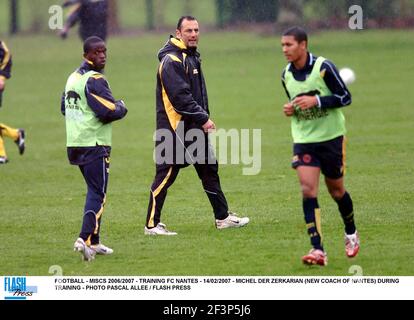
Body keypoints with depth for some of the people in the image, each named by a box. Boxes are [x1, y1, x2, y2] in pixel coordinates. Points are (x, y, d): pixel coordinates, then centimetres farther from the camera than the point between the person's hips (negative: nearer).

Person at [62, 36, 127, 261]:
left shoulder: (73, 78, 14)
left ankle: (94, 242, 19)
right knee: (98, 194, -7)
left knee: (94, 190, 17)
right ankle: (85, 239, -19)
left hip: (74, 144, 9)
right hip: (94, 145, -9)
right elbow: (109, 112, -20)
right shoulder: (94, 80, -14)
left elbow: (64, 108, 25)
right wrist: (121, 107, 0)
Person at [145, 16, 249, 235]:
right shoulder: (172, 60, -16)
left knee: (209, 168, 13)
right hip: (174, 127, -10)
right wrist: (203, 119, -19)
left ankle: (222, 217, 22)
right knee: (166, 174, -7)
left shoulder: (192, 56, 16)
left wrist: (204, 118, 14)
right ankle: (152, 224, -2)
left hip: (194, 127, 10)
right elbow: (180, 97, -22)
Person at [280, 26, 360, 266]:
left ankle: (351, 233, 37)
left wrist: (316, 101, -24)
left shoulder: (323, 67, -14)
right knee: (308, 189, -13)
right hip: (303, 138, 3)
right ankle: (318, 250, -17)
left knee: (336, 190, 9)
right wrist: (291, 109, -5)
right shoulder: (287, 75, 2)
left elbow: (345, 98, -13)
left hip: (331, 136, -3)